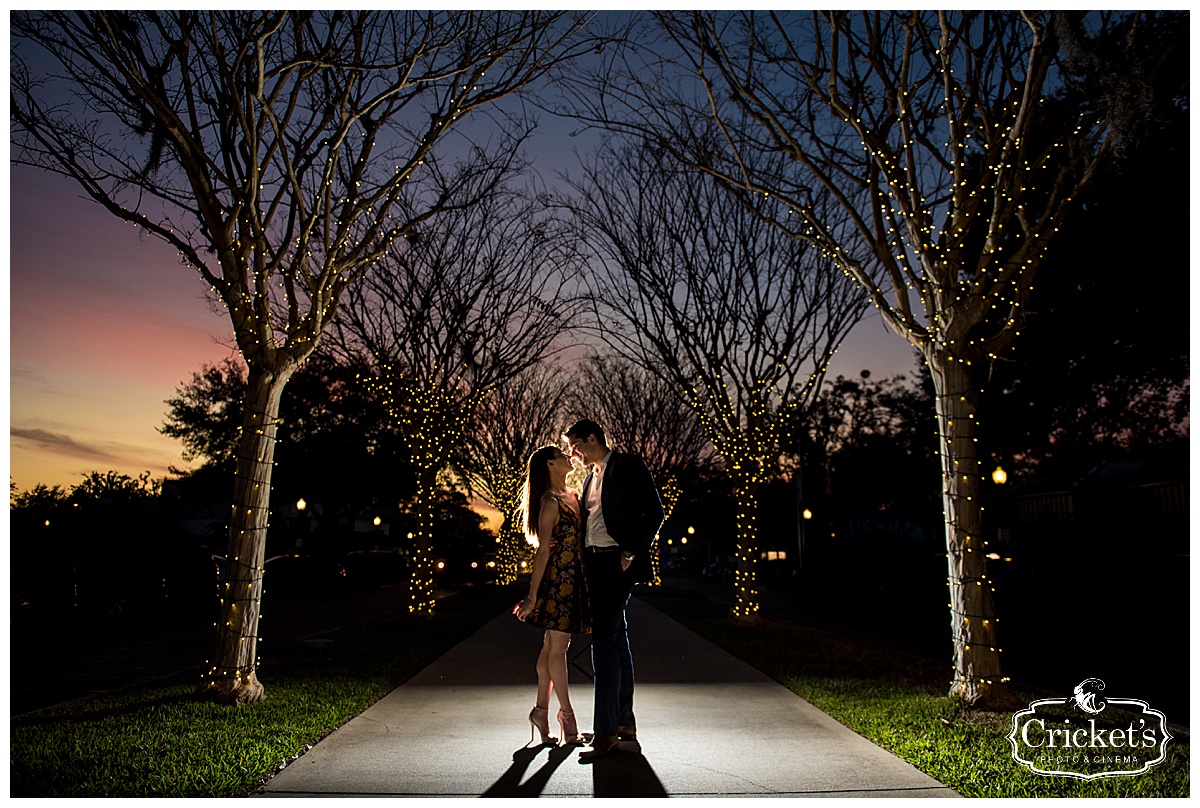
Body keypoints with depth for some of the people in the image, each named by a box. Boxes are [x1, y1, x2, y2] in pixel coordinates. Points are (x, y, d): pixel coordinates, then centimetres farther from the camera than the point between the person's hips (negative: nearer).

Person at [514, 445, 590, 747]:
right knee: (557, 646, 1)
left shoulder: (572, 496, 13)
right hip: (558, 577, -8)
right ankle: (567, 716, 10)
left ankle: (542, 709, 19)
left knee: (552, 644, 12)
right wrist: (531, 596, -17)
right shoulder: (551, 502, -12)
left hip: (574, 577, 8)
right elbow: (543, 550, -16)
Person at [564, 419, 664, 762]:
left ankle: (605, 732, -12)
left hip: (618, 563, -8)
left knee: (604, 640, -14)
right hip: (594, 564, 8)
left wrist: (633, 553, -14)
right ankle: (625, 723, 20)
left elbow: (654, 512, -8)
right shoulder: (590, 476, 19)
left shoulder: (629, 466, -4)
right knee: (616, 640, 12)